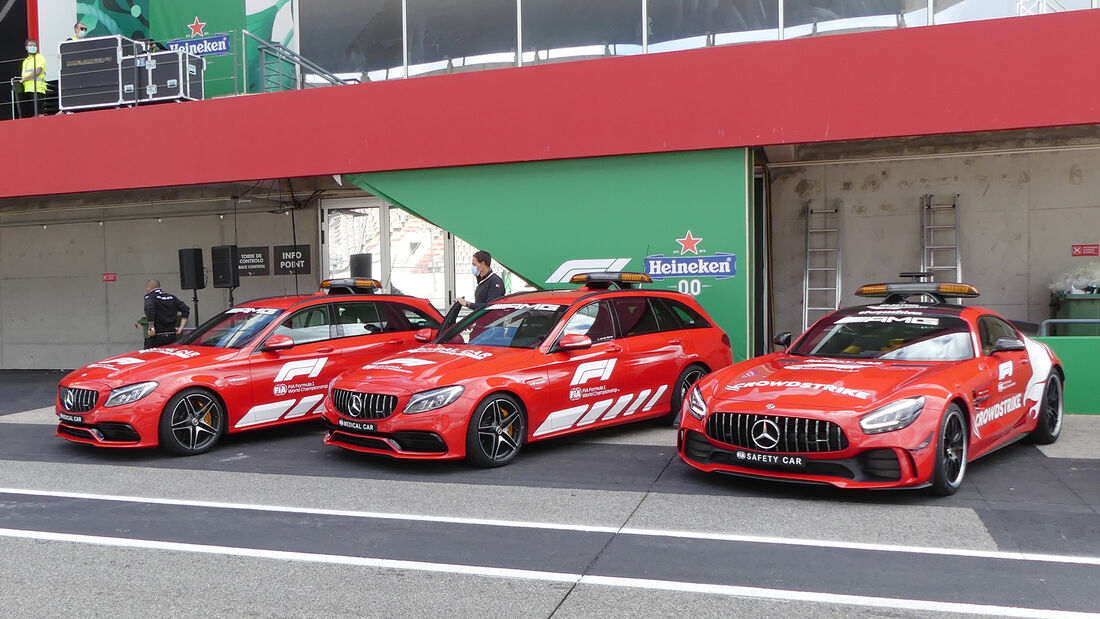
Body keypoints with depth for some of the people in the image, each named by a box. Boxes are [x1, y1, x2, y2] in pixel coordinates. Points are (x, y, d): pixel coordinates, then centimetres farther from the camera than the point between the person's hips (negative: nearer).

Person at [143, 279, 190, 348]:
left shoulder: (149, 296, -1)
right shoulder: (171, 297, 15)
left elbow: (149, 309, -22)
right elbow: (185, 309, 8)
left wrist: (151, 328, -16)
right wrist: (181, 327, 7)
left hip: (157, 336, -5)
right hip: (171, 336, 5)